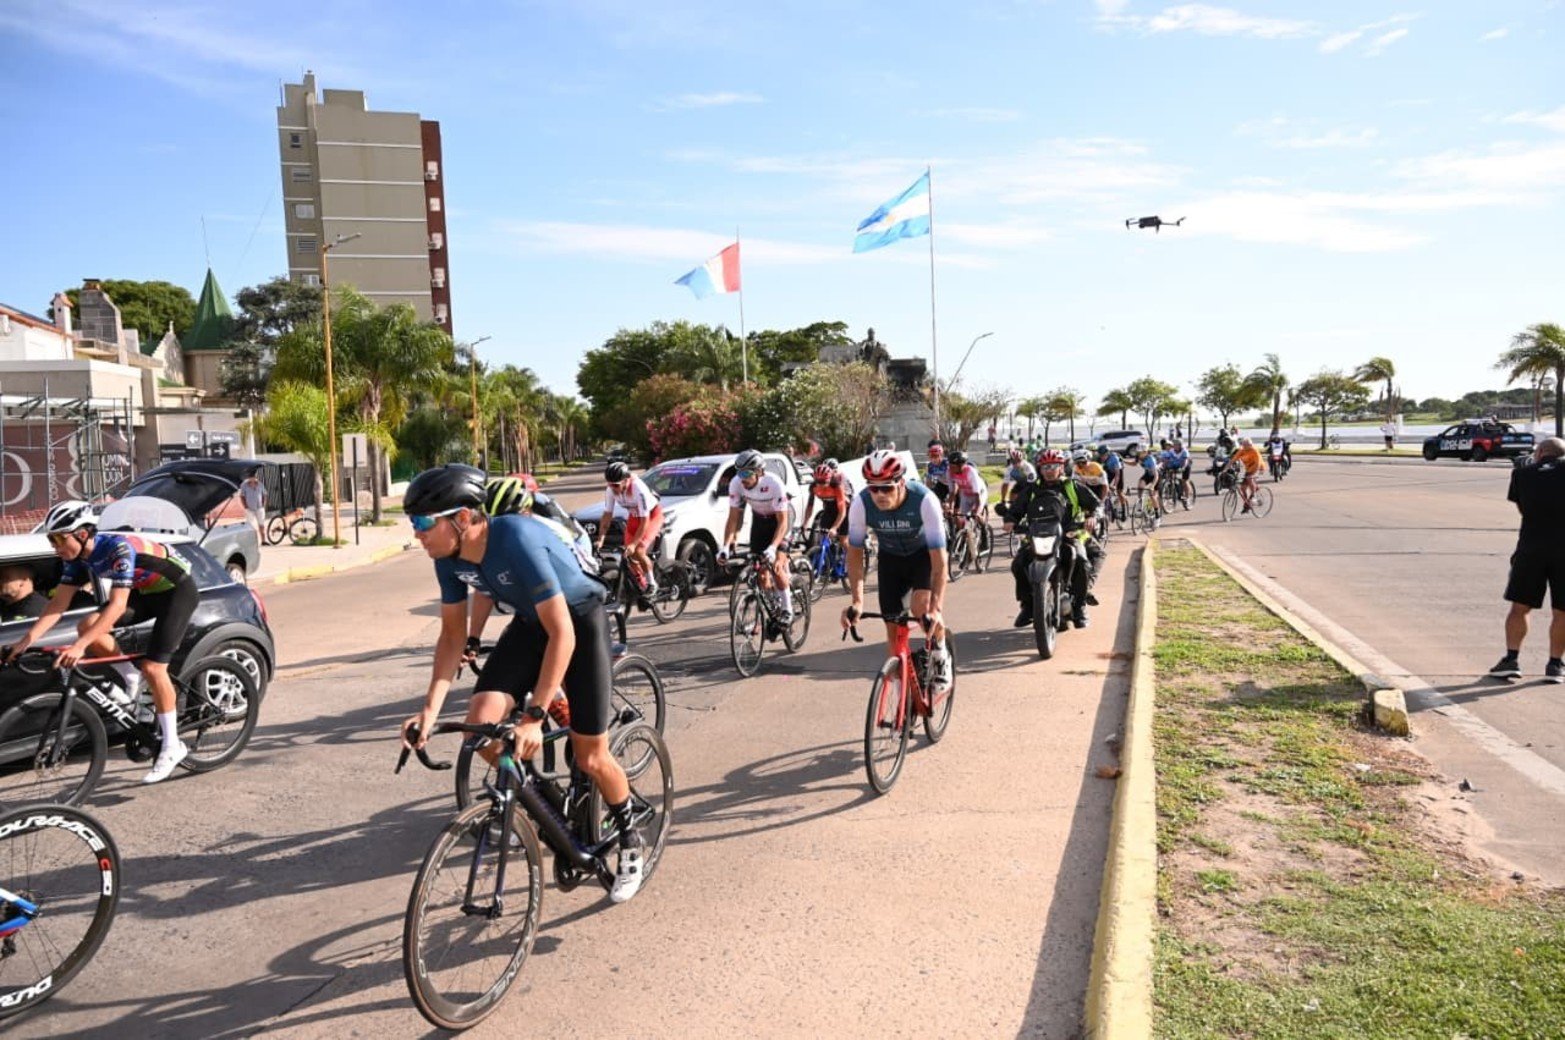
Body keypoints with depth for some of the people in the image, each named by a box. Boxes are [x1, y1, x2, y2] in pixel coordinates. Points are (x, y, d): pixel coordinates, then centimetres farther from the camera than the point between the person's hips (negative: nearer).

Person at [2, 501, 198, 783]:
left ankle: (172, 747, -6)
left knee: (153, 667, -16)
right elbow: (58, 604, -4)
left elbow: (117, 606, -37)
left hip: (177, 591, -8)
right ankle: (132, 680, 8)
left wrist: (79, 646, -43)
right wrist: (25, 642, -13)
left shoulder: (119, 548, -31)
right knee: (88, 626, -13)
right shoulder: (78, 558, -7)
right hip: (147, 592, 8)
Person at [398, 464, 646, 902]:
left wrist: (534, 716, -39)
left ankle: (630, 841, 24)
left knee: (590, 757, -4)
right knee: (480, 722, -15)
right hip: (529, 623, 6)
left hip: (580, 621, -6)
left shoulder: (517, 539, -35)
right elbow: (452, 633, -4)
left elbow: (563, 634, -36)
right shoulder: (449, 556, -14)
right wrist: (430, 709, -15)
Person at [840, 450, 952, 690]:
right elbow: (855, 553, -17)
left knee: (922, 606, -27)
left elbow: (939, 559, -35)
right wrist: (856, 601, -29)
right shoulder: (861, 504, -28)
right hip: (890, 557, 3)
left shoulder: (925, 500, -35)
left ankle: (940, 658, 3)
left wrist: (935, 609, -44)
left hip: (924, 553, -2)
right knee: (893, 626, -2)